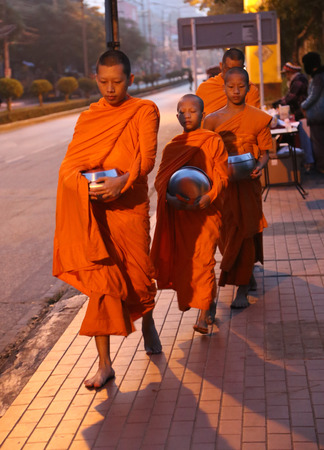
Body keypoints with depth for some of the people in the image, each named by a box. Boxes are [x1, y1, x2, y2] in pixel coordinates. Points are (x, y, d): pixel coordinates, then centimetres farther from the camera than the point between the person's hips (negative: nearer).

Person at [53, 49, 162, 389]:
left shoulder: (144, 111, 3)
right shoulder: (89, 117, 11)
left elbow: (147, 156, -10)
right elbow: (70, 162, 4)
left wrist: (123, 180, -28)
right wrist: (83, 183, -18)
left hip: (130, 206, -2)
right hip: (93, 210, 2)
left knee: (137, 276, 9)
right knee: (101, 281, -1)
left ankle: (147, 322, 45)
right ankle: (104, 364, 6)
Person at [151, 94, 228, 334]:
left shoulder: (213, 141, -1)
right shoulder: (172, 147, 10)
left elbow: (221, 176, -4)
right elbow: (161, 179, 6)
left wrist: (208, 197, -21)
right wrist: (170, 197, -15)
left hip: (206, 211, -4)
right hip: (178, 213, 4)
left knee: (203, 259, -10)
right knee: (181, 258, 9)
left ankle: (204, 313, -1)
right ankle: (189, 296, 31)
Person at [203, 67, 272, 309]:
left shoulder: (259, 118, -1)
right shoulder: (213, 119, 4)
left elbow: (264, 151, 2)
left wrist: (260, 166, -18)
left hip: (248, 182, -2)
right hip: (222, 183, 3)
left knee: (244, 233, -4)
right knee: (226, 232, 8)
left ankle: (242, 289, 1)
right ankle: (248, 276, 33)